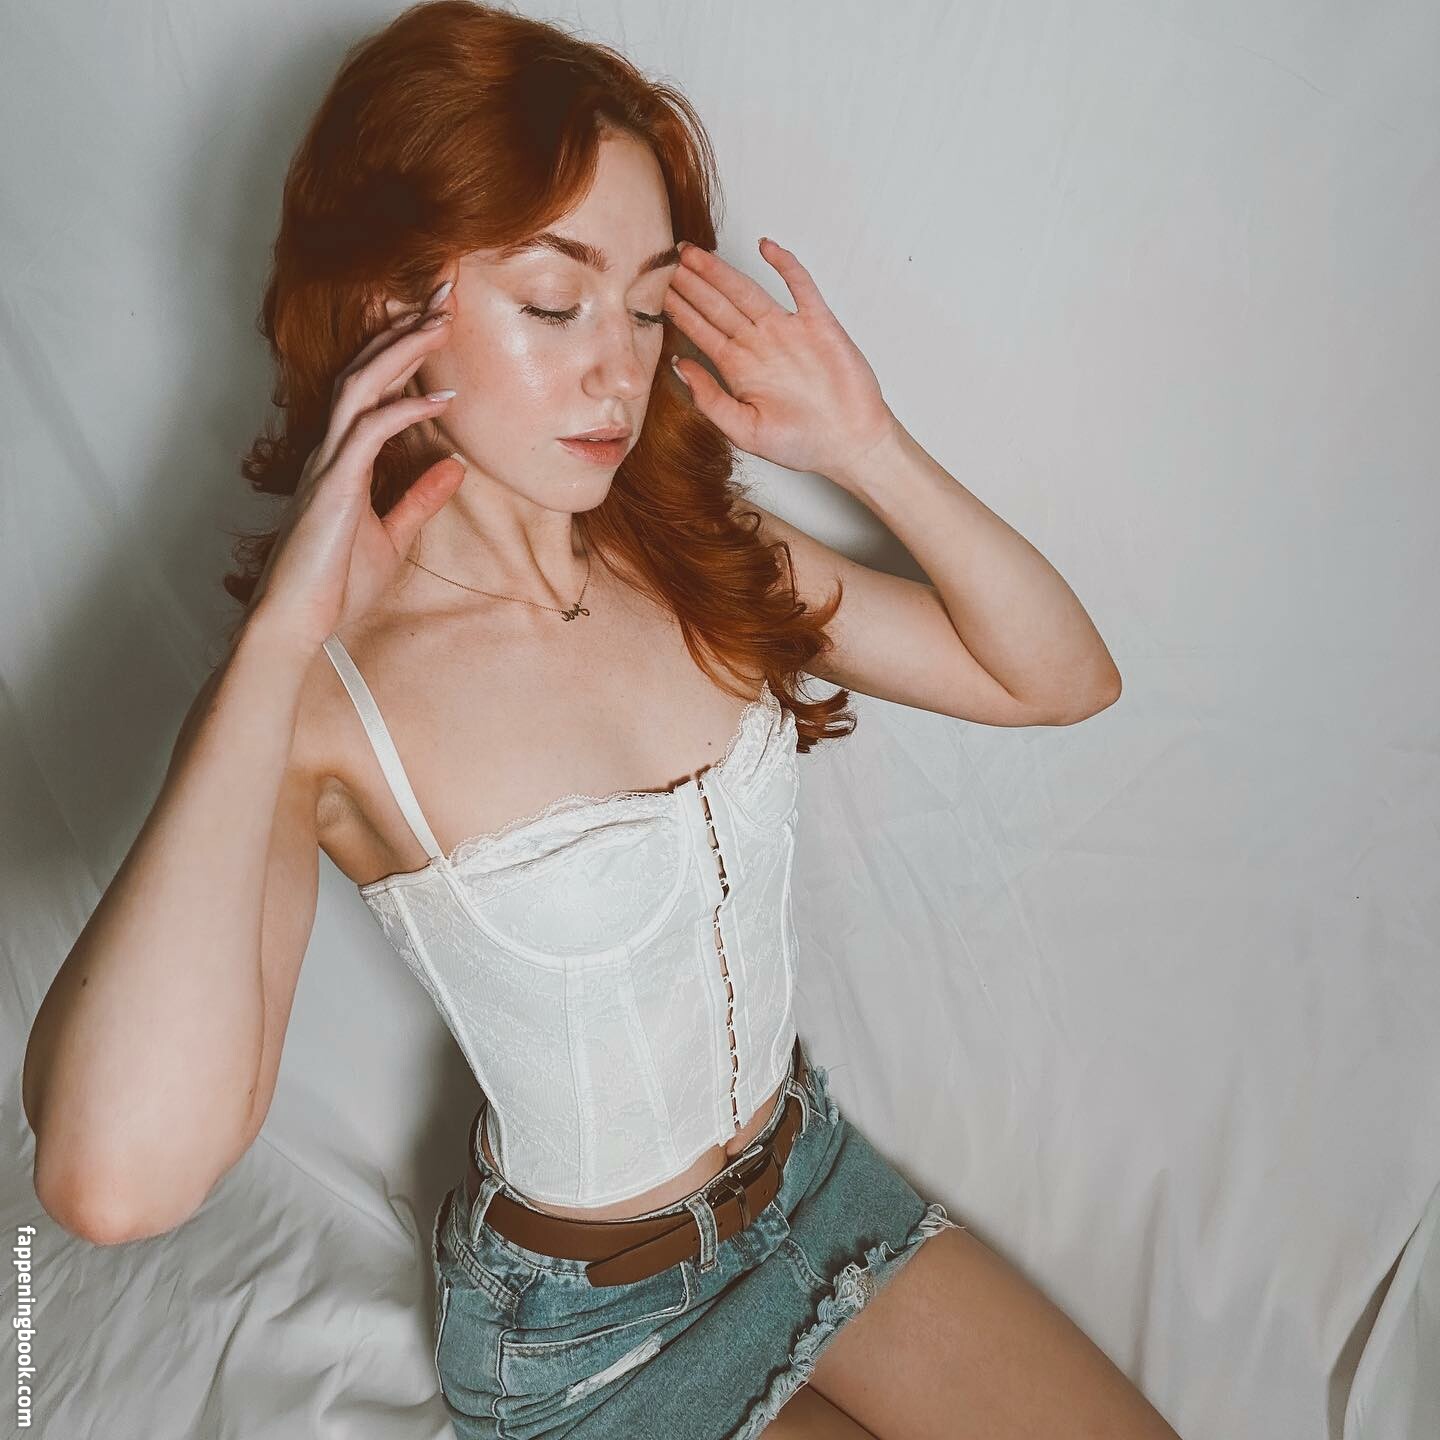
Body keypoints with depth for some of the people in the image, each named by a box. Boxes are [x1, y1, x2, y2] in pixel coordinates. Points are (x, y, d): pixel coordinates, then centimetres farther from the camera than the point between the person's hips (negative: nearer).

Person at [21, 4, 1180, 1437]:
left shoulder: (705, 560, -10)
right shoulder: (312, 699, -24)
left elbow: (1062, 677, -5)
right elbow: (117, 1174, -40)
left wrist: (867, 448, -18)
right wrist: (284, 632, -35)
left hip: (813, 1173, 5)